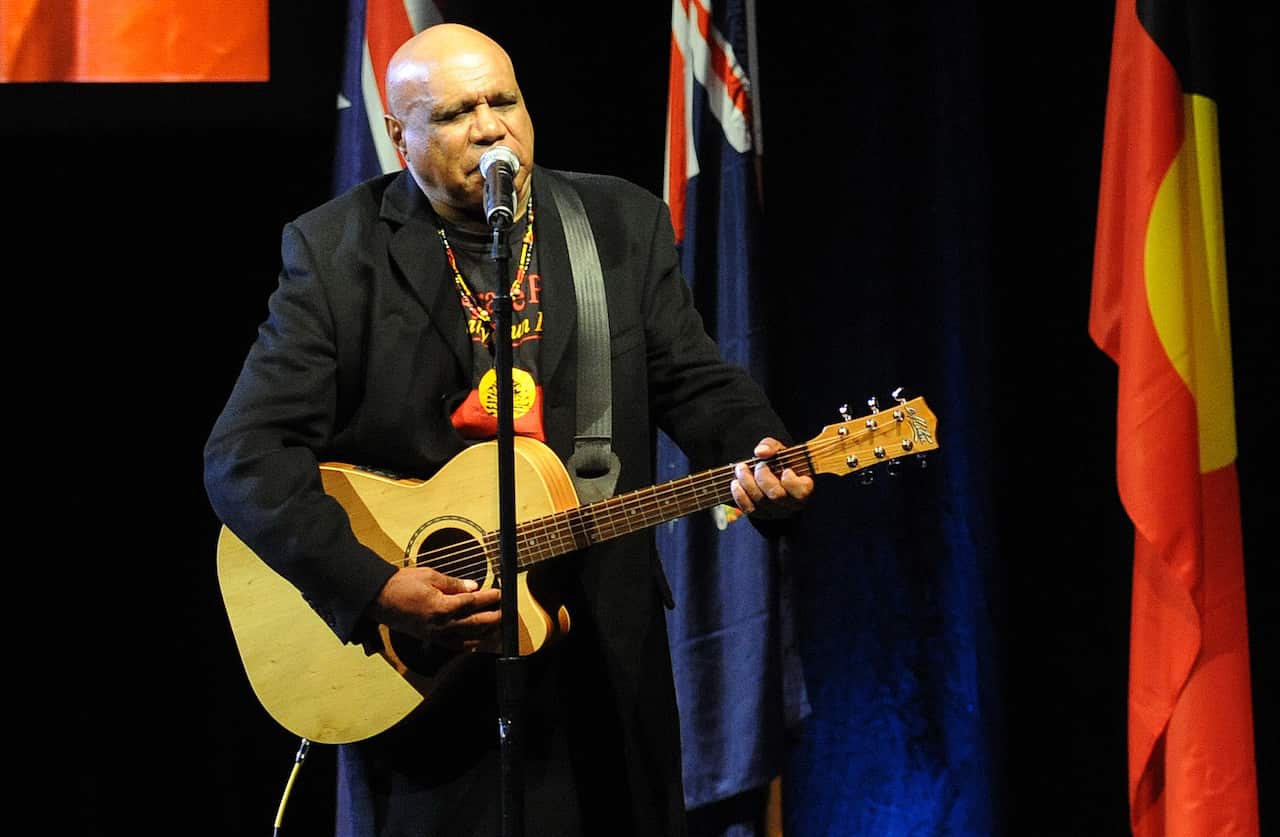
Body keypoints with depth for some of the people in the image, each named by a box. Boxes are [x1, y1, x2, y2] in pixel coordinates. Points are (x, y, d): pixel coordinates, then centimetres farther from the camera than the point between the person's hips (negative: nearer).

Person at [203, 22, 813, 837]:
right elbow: (246, 455, -10)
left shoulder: (624, 223, 5)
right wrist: (375, 588, -20)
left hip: (604, 654, 3)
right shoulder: (335, 250, -5)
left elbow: (697, 385, 4)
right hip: (409, 663, -2)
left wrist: (759, 457, -18)